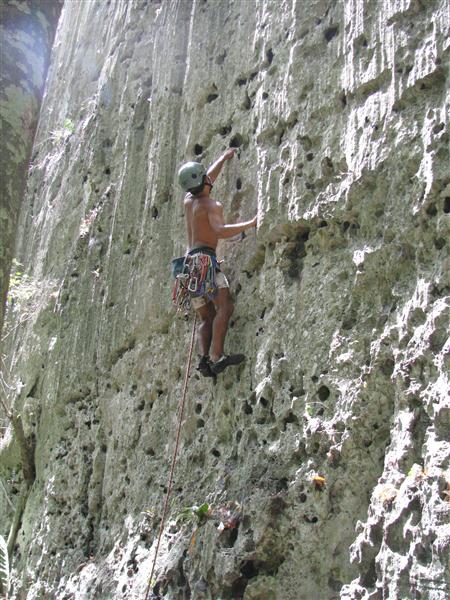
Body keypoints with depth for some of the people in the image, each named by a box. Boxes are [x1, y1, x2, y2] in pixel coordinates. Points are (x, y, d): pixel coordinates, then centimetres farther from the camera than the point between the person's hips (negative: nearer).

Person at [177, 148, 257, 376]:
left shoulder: (188, 200, 21)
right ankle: (216, 357, -32)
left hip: (189, 263, 8)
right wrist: (251, 223, -13)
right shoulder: (212, 205, -1)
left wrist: (224, 158, 52)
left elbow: (208, 179, 40)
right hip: (204, 259, -8)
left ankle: (204, 357, -17)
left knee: (207, 318, 3)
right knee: (225, 306, -18)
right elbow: (221, 231, -20)